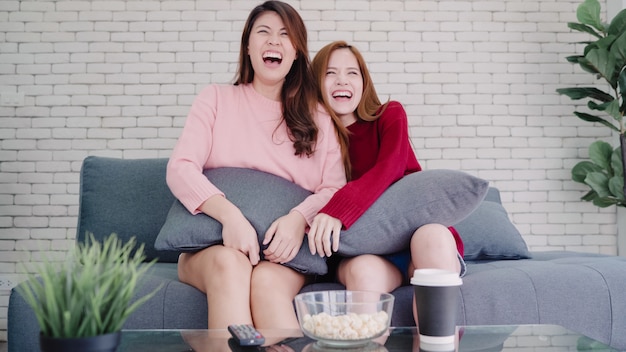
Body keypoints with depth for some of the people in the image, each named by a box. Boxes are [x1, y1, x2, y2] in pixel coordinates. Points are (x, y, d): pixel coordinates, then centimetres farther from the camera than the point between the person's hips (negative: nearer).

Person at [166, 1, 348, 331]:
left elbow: (333, 188, 2)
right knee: (230, 263, -35)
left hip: (285, 252, 0)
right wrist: (229, 214, -22)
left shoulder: (318, 118, 13)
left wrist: (299, 218, -22)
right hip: (212, 247, 0)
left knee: (267, 281, -34)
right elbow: (180, 167, -3)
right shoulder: (216, 99, 10)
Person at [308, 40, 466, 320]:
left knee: (431, 236, -35)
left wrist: (337, 210, -31)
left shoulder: (389, 116, 5)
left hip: (415, 226, 0)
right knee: (363, 271, -35)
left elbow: (390, 167, -15)